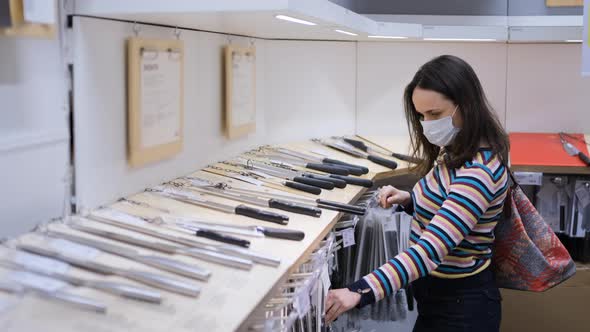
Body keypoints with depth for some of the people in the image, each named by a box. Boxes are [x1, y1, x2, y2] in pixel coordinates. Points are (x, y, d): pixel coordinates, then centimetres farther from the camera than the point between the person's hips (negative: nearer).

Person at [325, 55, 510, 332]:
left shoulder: (478, 171, -27)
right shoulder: (455, 153, 2)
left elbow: (431, 248, -35)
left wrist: (360, 292, -43)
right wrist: (409, 200, -3)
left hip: (461, 305, -8)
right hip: (436, 295, 9)